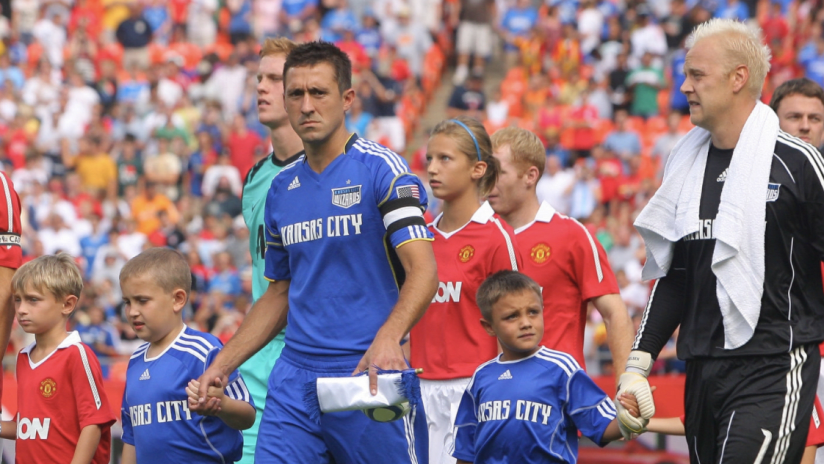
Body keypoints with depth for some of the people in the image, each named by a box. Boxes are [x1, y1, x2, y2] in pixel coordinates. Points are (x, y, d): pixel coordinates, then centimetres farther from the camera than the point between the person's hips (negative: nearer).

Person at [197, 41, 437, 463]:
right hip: (294, 380, 5)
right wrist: (222, 364, 13)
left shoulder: (380, 169, -6)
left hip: (368, 377, -5)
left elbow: (422, 271, -16)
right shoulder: (281, 188, 14)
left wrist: (388, 339, -33)